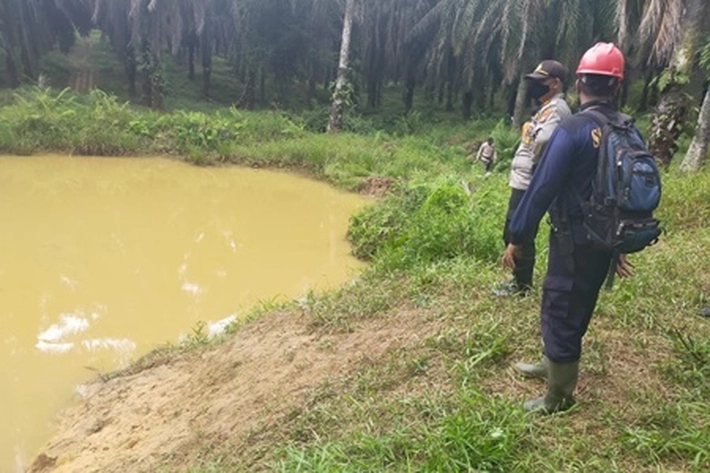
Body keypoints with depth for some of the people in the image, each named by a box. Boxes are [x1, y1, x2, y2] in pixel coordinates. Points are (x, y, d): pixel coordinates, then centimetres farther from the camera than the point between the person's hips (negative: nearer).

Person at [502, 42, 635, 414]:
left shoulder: (572, 129, -18)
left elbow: (542, 188, -20)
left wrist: (517, 239, -12)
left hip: (574, 240, -7)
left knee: (560, 311, 5)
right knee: (573, 307, 23)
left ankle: (559, 397, 19)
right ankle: (553, 365, 43)